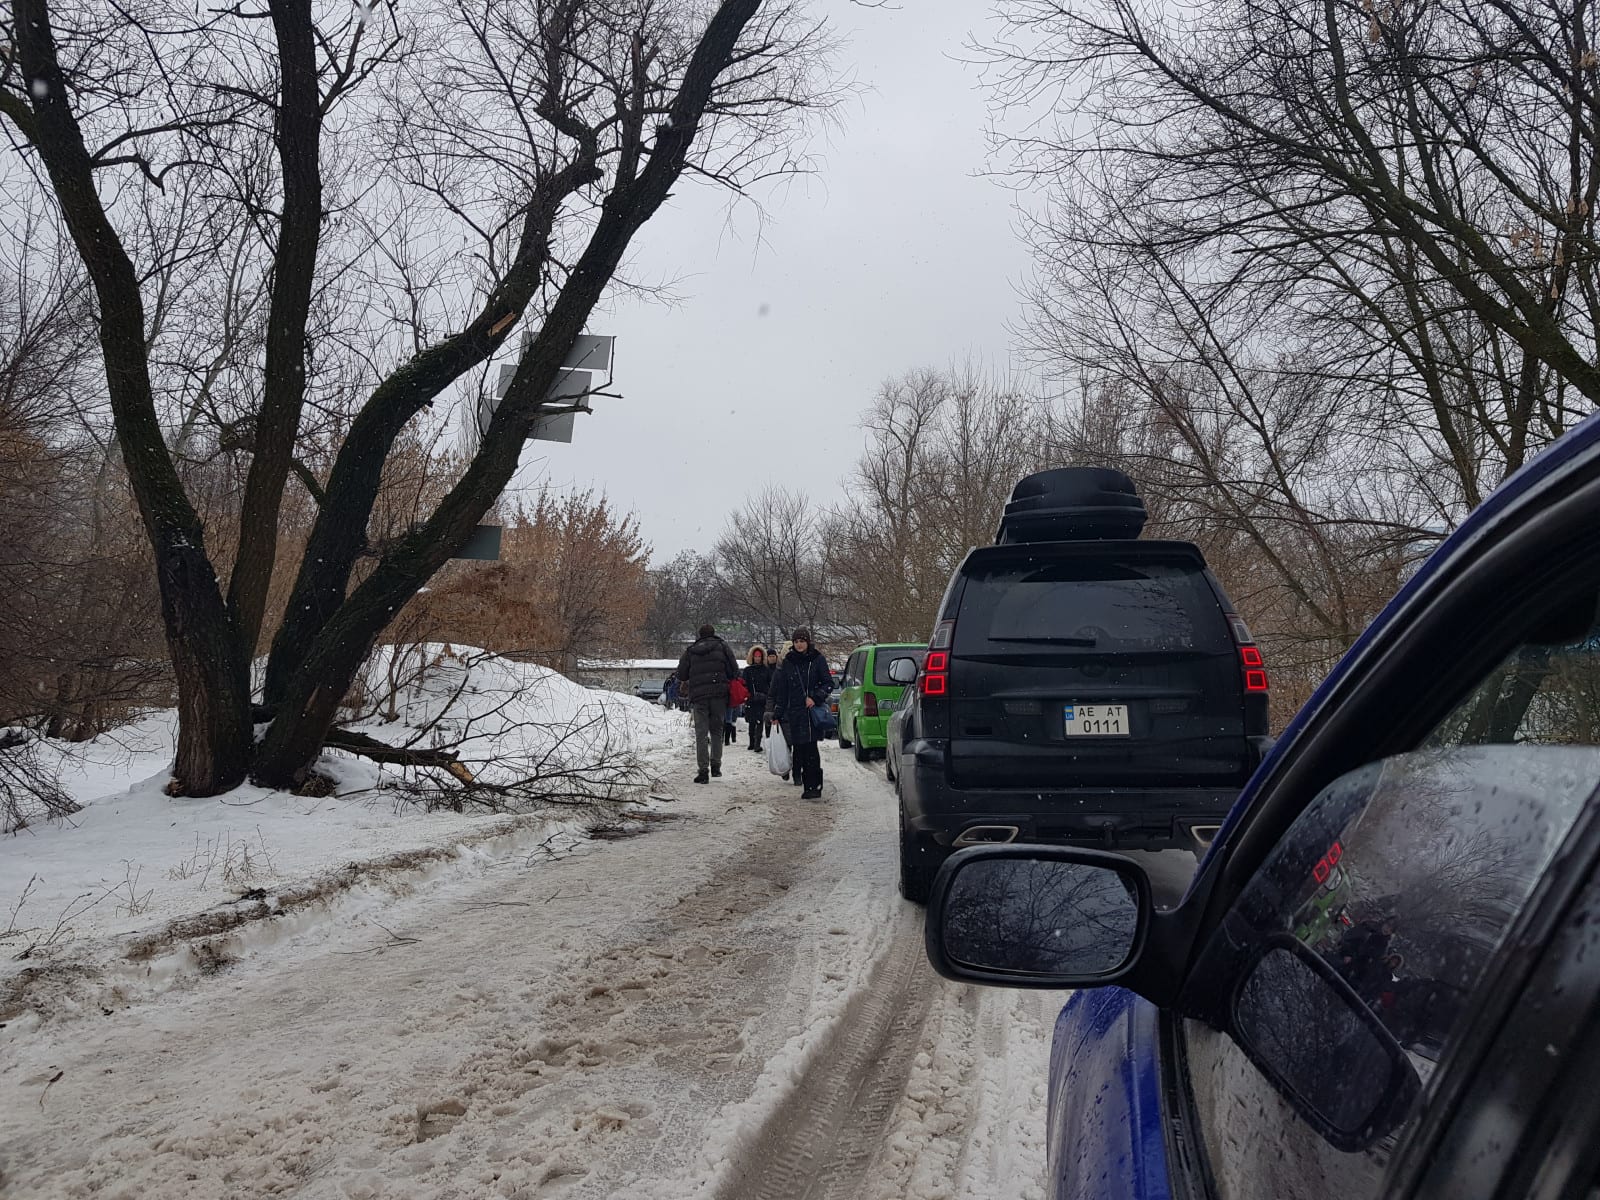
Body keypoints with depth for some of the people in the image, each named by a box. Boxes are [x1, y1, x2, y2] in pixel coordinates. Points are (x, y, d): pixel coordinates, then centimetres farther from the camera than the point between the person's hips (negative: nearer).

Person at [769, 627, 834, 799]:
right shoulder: (788, 662, 11)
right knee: (800, 749, -2)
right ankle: (809, 786, 4)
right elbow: (781, 690, 13)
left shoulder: (817, 659, 2)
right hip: (794, 712, 3)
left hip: (814, 710, -3)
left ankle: (814, 786, -8)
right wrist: (777, 715, 11)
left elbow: (829, 683, 2)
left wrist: (815, 697, -13)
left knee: (810, 748, -10)